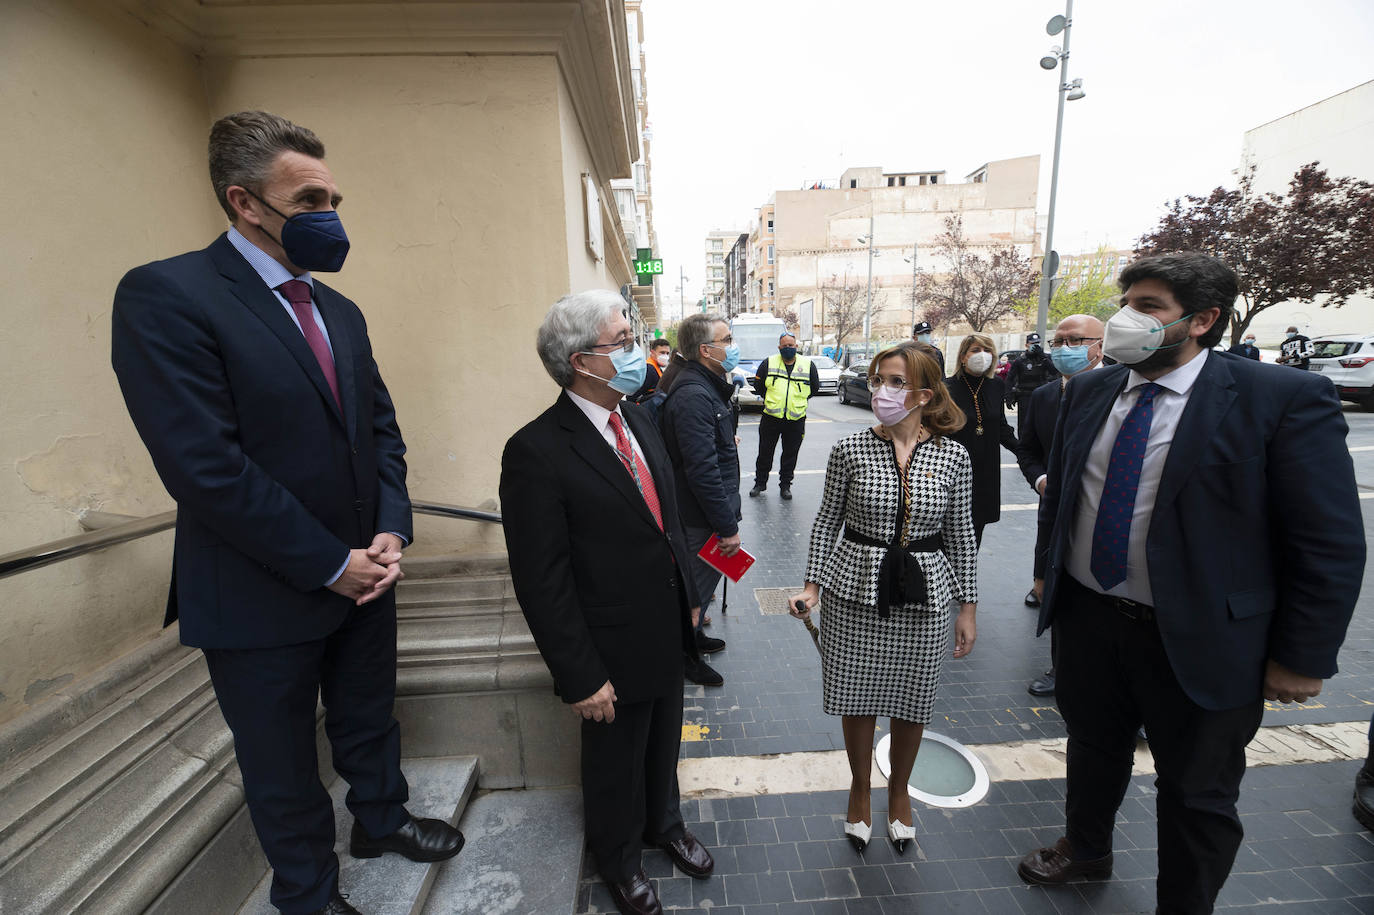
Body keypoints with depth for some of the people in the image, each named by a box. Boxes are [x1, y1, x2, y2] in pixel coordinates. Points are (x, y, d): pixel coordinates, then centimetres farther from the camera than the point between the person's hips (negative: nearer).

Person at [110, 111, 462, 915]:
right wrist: (330, 565, -18)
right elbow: (205, 466, -22)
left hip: (362, 573, 6)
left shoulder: (340, 311, 7)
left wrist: (391, 531, -7)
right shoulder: (165, 295, -15)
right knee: (282, 761, 19)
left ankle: (381, 818, 52)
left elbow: (381, 424, 7)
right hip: (264, 599, -5)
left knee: (369, 719, 26)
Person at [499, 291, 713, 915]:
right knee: (616, 765, 21)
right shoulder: (537, 451, -24)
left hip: (668, 632, 7)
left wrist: (688, 596, 12)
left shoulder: (638, 420, 0)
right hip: (615, 652, -6)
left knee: (663, 745, 29)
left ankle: (663, 824, 58)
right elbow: (542, 582, -21)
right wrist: (580, 677, -17)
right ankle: (619, 859, 52)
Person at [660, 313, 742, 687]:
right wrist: (727, 526, -24)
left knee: (703, 579, 25)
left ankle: (692, 635, 46)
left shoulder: (706, 386, 9)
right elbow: (702, 470, -28)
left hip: (702, 512, 10)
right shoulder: (694, 395, -26)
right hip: (701, 516, -10)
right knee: (699, 583, 8)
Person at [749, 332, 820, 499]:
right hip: (771, 417, 0)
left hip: (796, 419, 1)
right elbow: (758, 385, 11)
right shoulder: (768, 363, 2)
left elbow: (815, 388, 15)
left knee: (790, 455, 9)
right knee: (765, 453, 7)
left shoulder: (808, 365, 4)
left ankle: (785, 485, 22)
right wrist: (770, 400, 10)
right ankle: (760, 483, 22)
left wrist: (799, 401, 11)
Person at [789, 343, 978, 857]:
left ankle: (899, 790, 47)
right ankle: (860, 789, 42)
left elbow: (961, 537, 3)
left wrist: (968, 607, 6)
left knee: (912, 699, 17)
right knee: (858, 697, 13)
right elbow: (827, 521, -1)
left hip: (924, 594, 1)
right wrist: (813, 585, -6)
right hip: (855, 588, -1)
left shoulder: (953, 457, -5)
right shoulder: (850, 450, -7)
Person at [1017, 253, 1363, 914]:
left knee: (1197, 796, 18)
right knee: (1091, 750, 25)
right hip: (1087, 619, 4)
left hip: (1201, 641, -4)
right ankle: (1086, 850, 51)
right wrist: (1051, 574, 12)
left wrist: (1303, 659, -9)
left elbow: (1329, 544, -11)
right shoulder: (1088, 391, 1)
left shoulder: (1286, 400, -13)